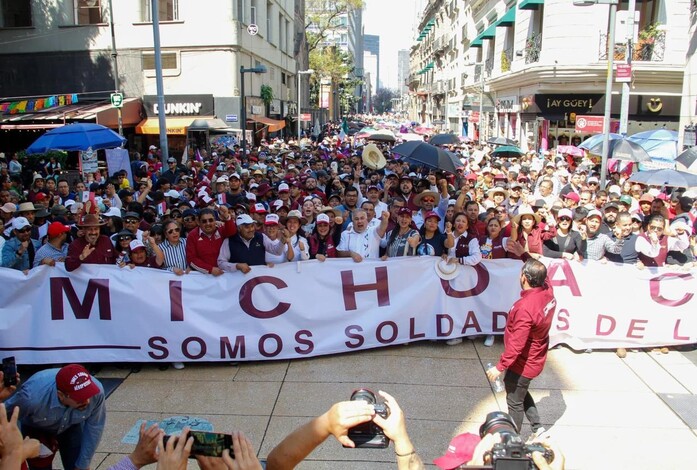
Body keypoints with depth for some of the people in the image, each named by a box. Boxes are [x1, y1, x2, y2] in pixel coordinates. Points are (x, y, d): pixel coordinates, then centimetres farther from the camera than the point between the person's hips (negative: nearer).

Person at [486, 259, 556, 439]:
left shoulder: (525, 308, -36)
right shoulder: (547, 290, -13)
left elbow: (516, 345, -30)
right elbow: (542, 276, 13)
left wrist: (500, 367, -21)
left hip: (523, 364, -8)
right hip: (535, 358, 8)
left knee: (515, 402, 13)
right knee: (521, 393, 30)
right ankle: (538, 428, 36)